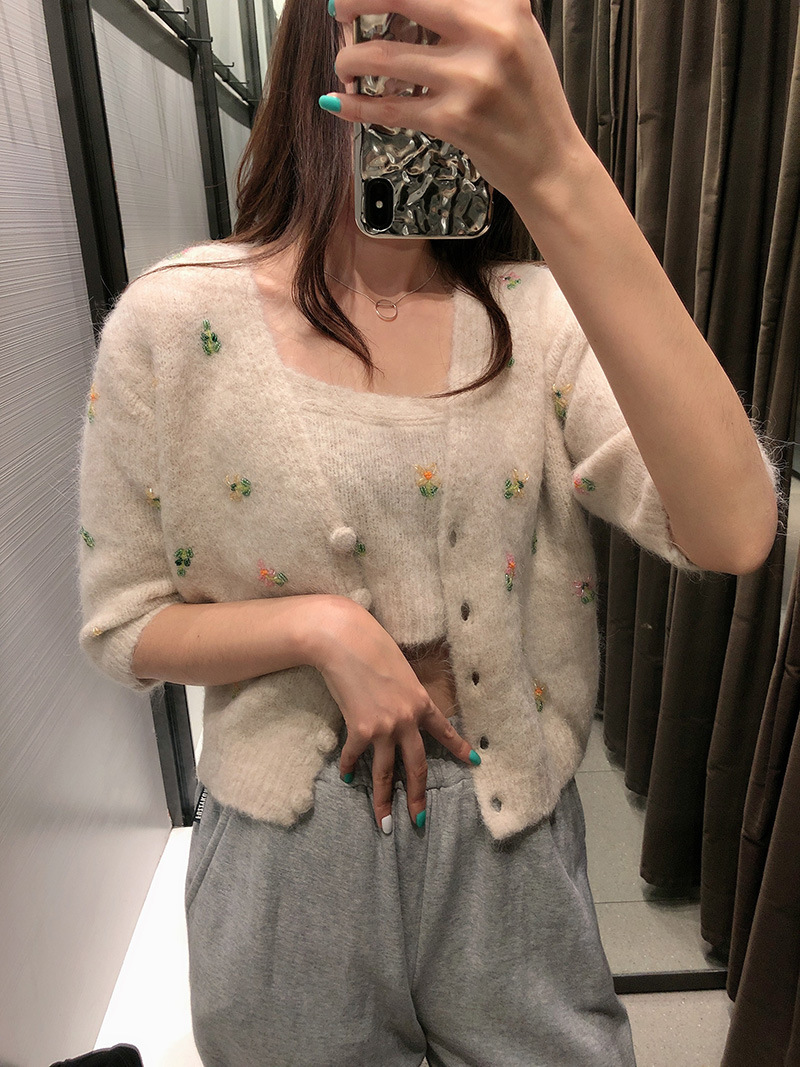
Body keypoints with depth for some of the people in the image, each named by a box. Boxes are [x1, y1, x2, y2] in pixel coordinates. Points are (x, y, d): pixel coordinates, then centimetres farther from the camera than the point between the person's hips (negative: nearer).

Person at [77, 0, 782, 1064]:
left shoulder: (538, 318, -8)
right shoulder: (173, 324, -10)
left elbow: (732, 533, -26)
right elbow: (124, 628, -3)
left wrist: (561, 176, -34)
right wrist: (320, 625, -21)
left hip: (510, 828, 2)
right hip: (288, 845, 0)